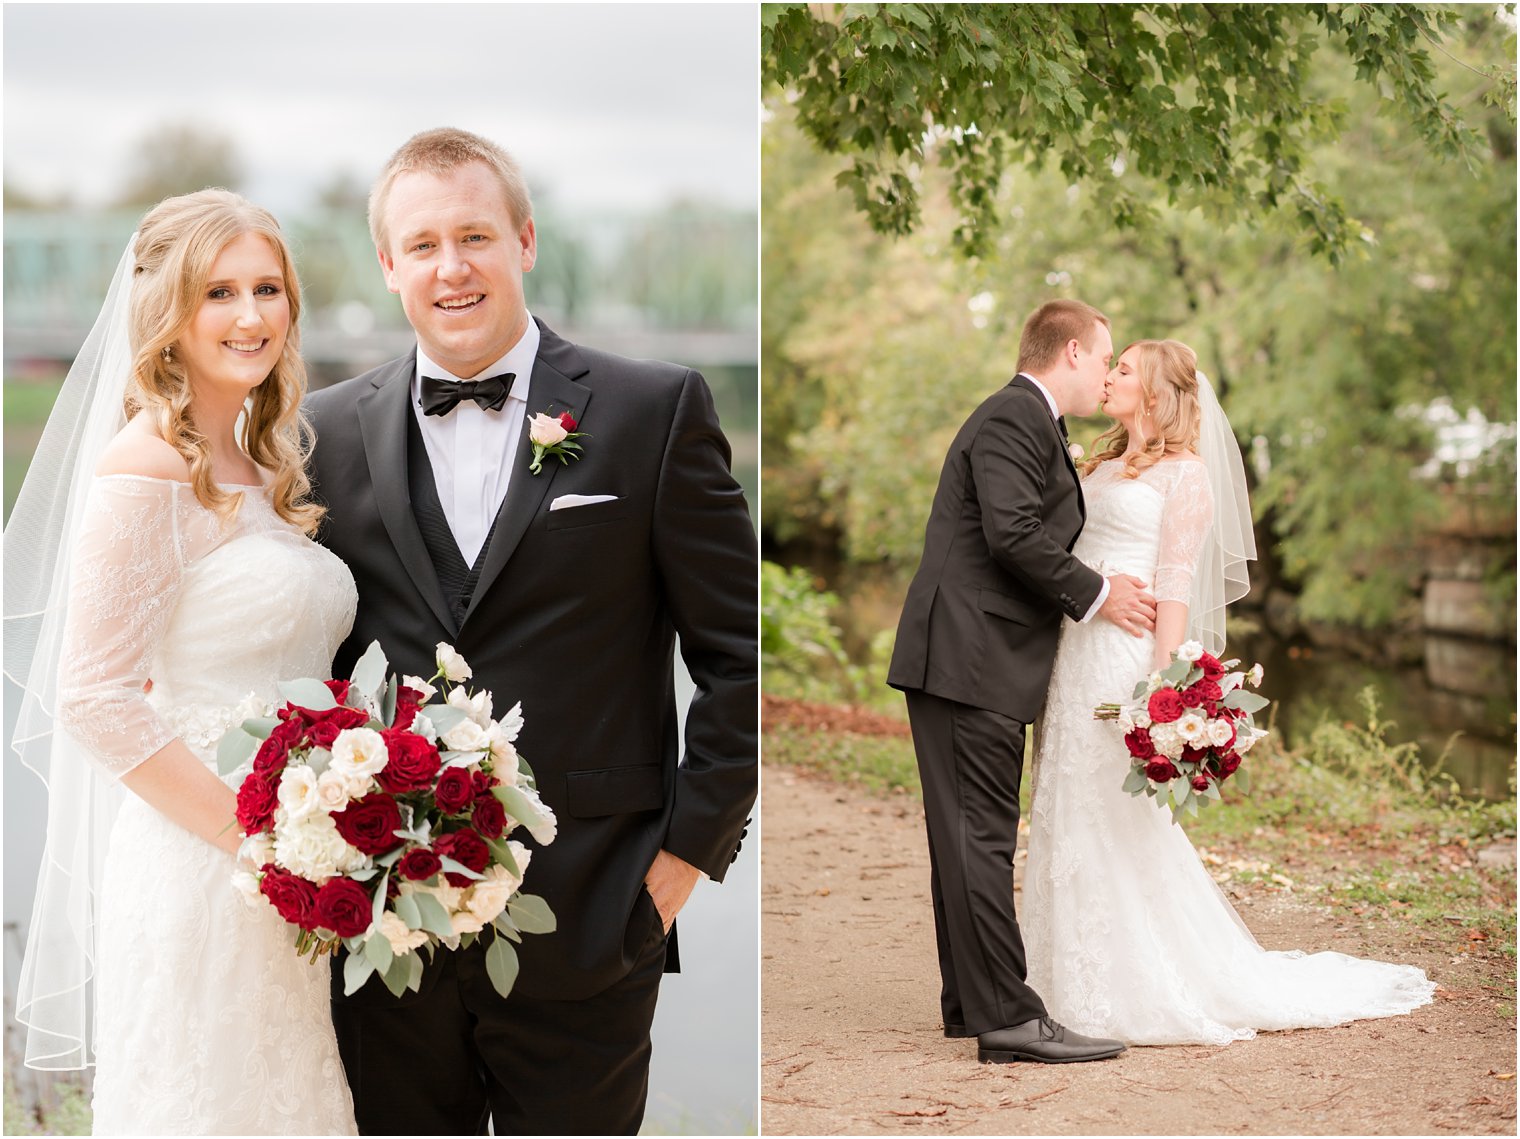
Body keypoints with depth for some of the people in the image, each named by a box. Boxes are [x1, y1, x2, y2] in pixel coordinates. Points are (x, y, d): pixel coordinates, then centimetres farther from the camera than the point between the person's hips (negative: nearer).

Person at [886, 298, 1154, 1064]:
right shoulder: (1014, 420, -11)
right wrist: (1096, 595, -10)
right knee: (981, 837, -10)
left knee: (970, 838, 14)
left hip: (973, 663, 11)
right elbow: (1014, 535, -21)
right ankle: (1007, 1019, -9)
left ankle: (970, 1001, 21)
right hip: (970, 663, -11)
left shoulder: (1029, 423, 22)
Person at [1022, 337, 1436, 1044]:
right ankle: (1083, 988, 15)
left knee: (1125, 825, -4)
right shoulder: (1100, 467, 19)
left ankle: (1149, 993, 6)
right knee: (1069, 820, 7)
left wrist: (1160, 678, -17)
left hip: (1126, 654, -7)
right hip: (1074, 655, 7)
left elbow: (1175, 583, -11)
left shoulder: (1184, 473, -3)